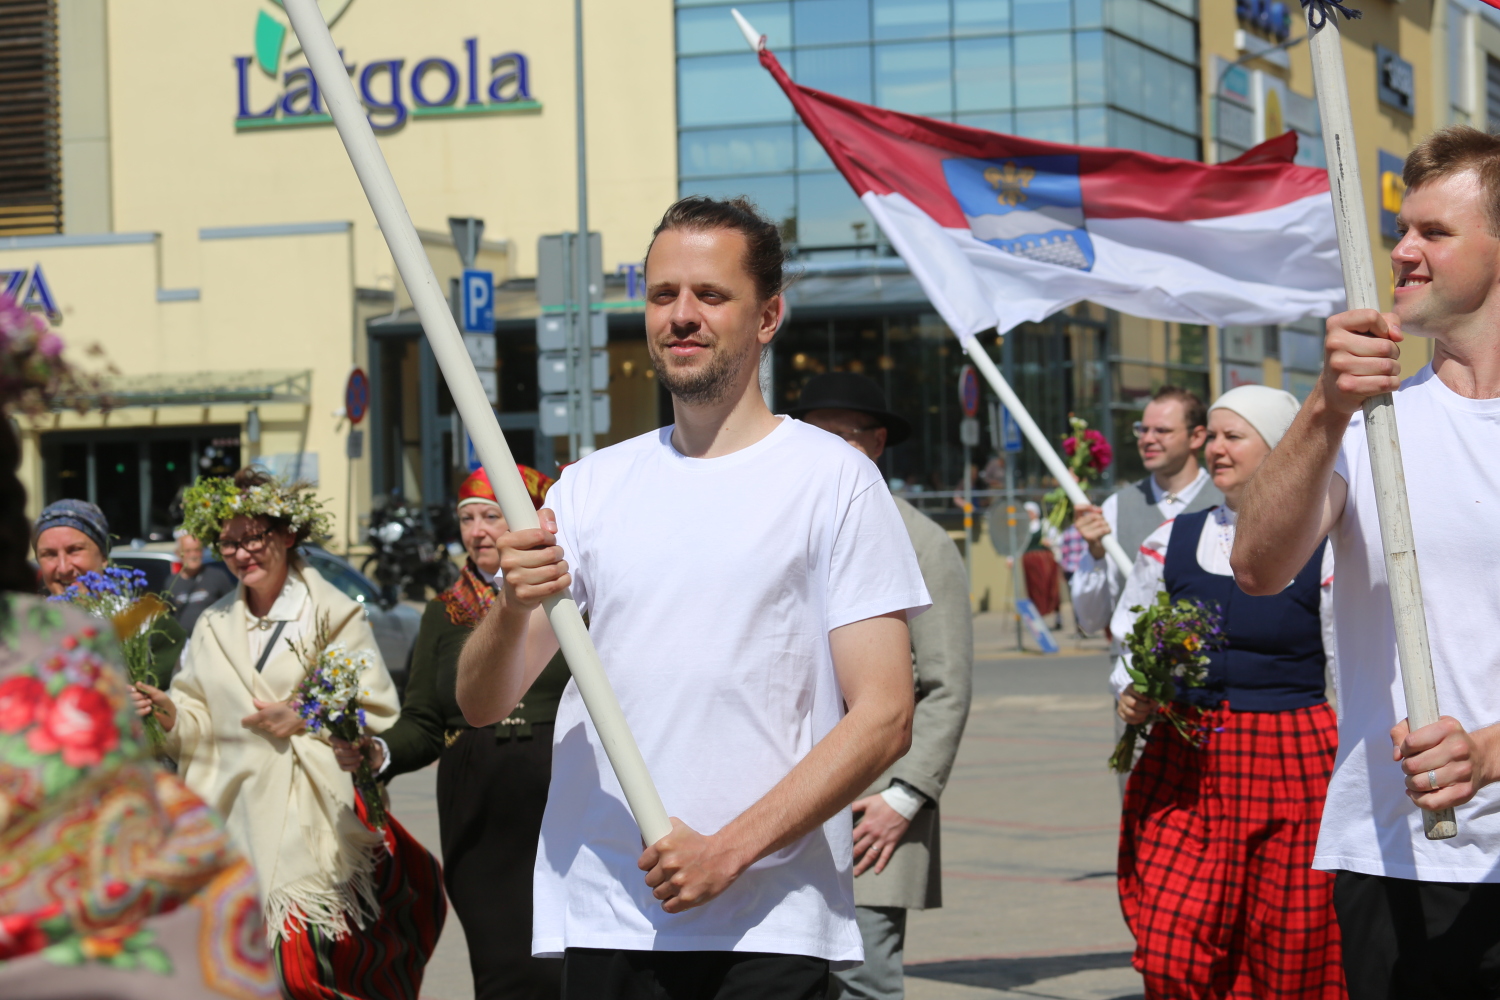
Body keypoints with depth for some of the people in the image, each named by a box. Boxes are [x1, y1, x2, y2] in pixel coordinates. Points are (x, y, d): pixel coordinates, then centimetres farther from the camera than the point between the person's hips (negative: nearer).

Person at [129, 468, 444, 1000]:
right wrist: (169, 714, -3)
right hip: (242, 826, 4)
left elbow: (378, 717, -2)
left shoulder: (334, 614, 1)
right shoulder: (213, 626, 16)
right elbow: (201, 726, 17)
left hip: (318, 822, -4)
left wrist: (306, 719, -12)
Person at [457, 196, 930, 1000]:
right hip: (603, 922, 4)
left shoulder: (834, 478, 1)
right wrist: (513, 609, -14)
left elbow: (884, 718, -6)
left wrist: (729, 849, -14)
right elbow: (480, 705, 8)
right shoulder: (591, 487, 13)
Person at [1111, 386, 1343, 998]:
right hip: (1182, 768, 3)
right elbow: (1126, 637, 19)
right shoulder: (1173, 541, 9)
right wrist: (1130, 692, -1)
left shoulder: (1325, 551, -1)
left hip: (1292, 764, -3)